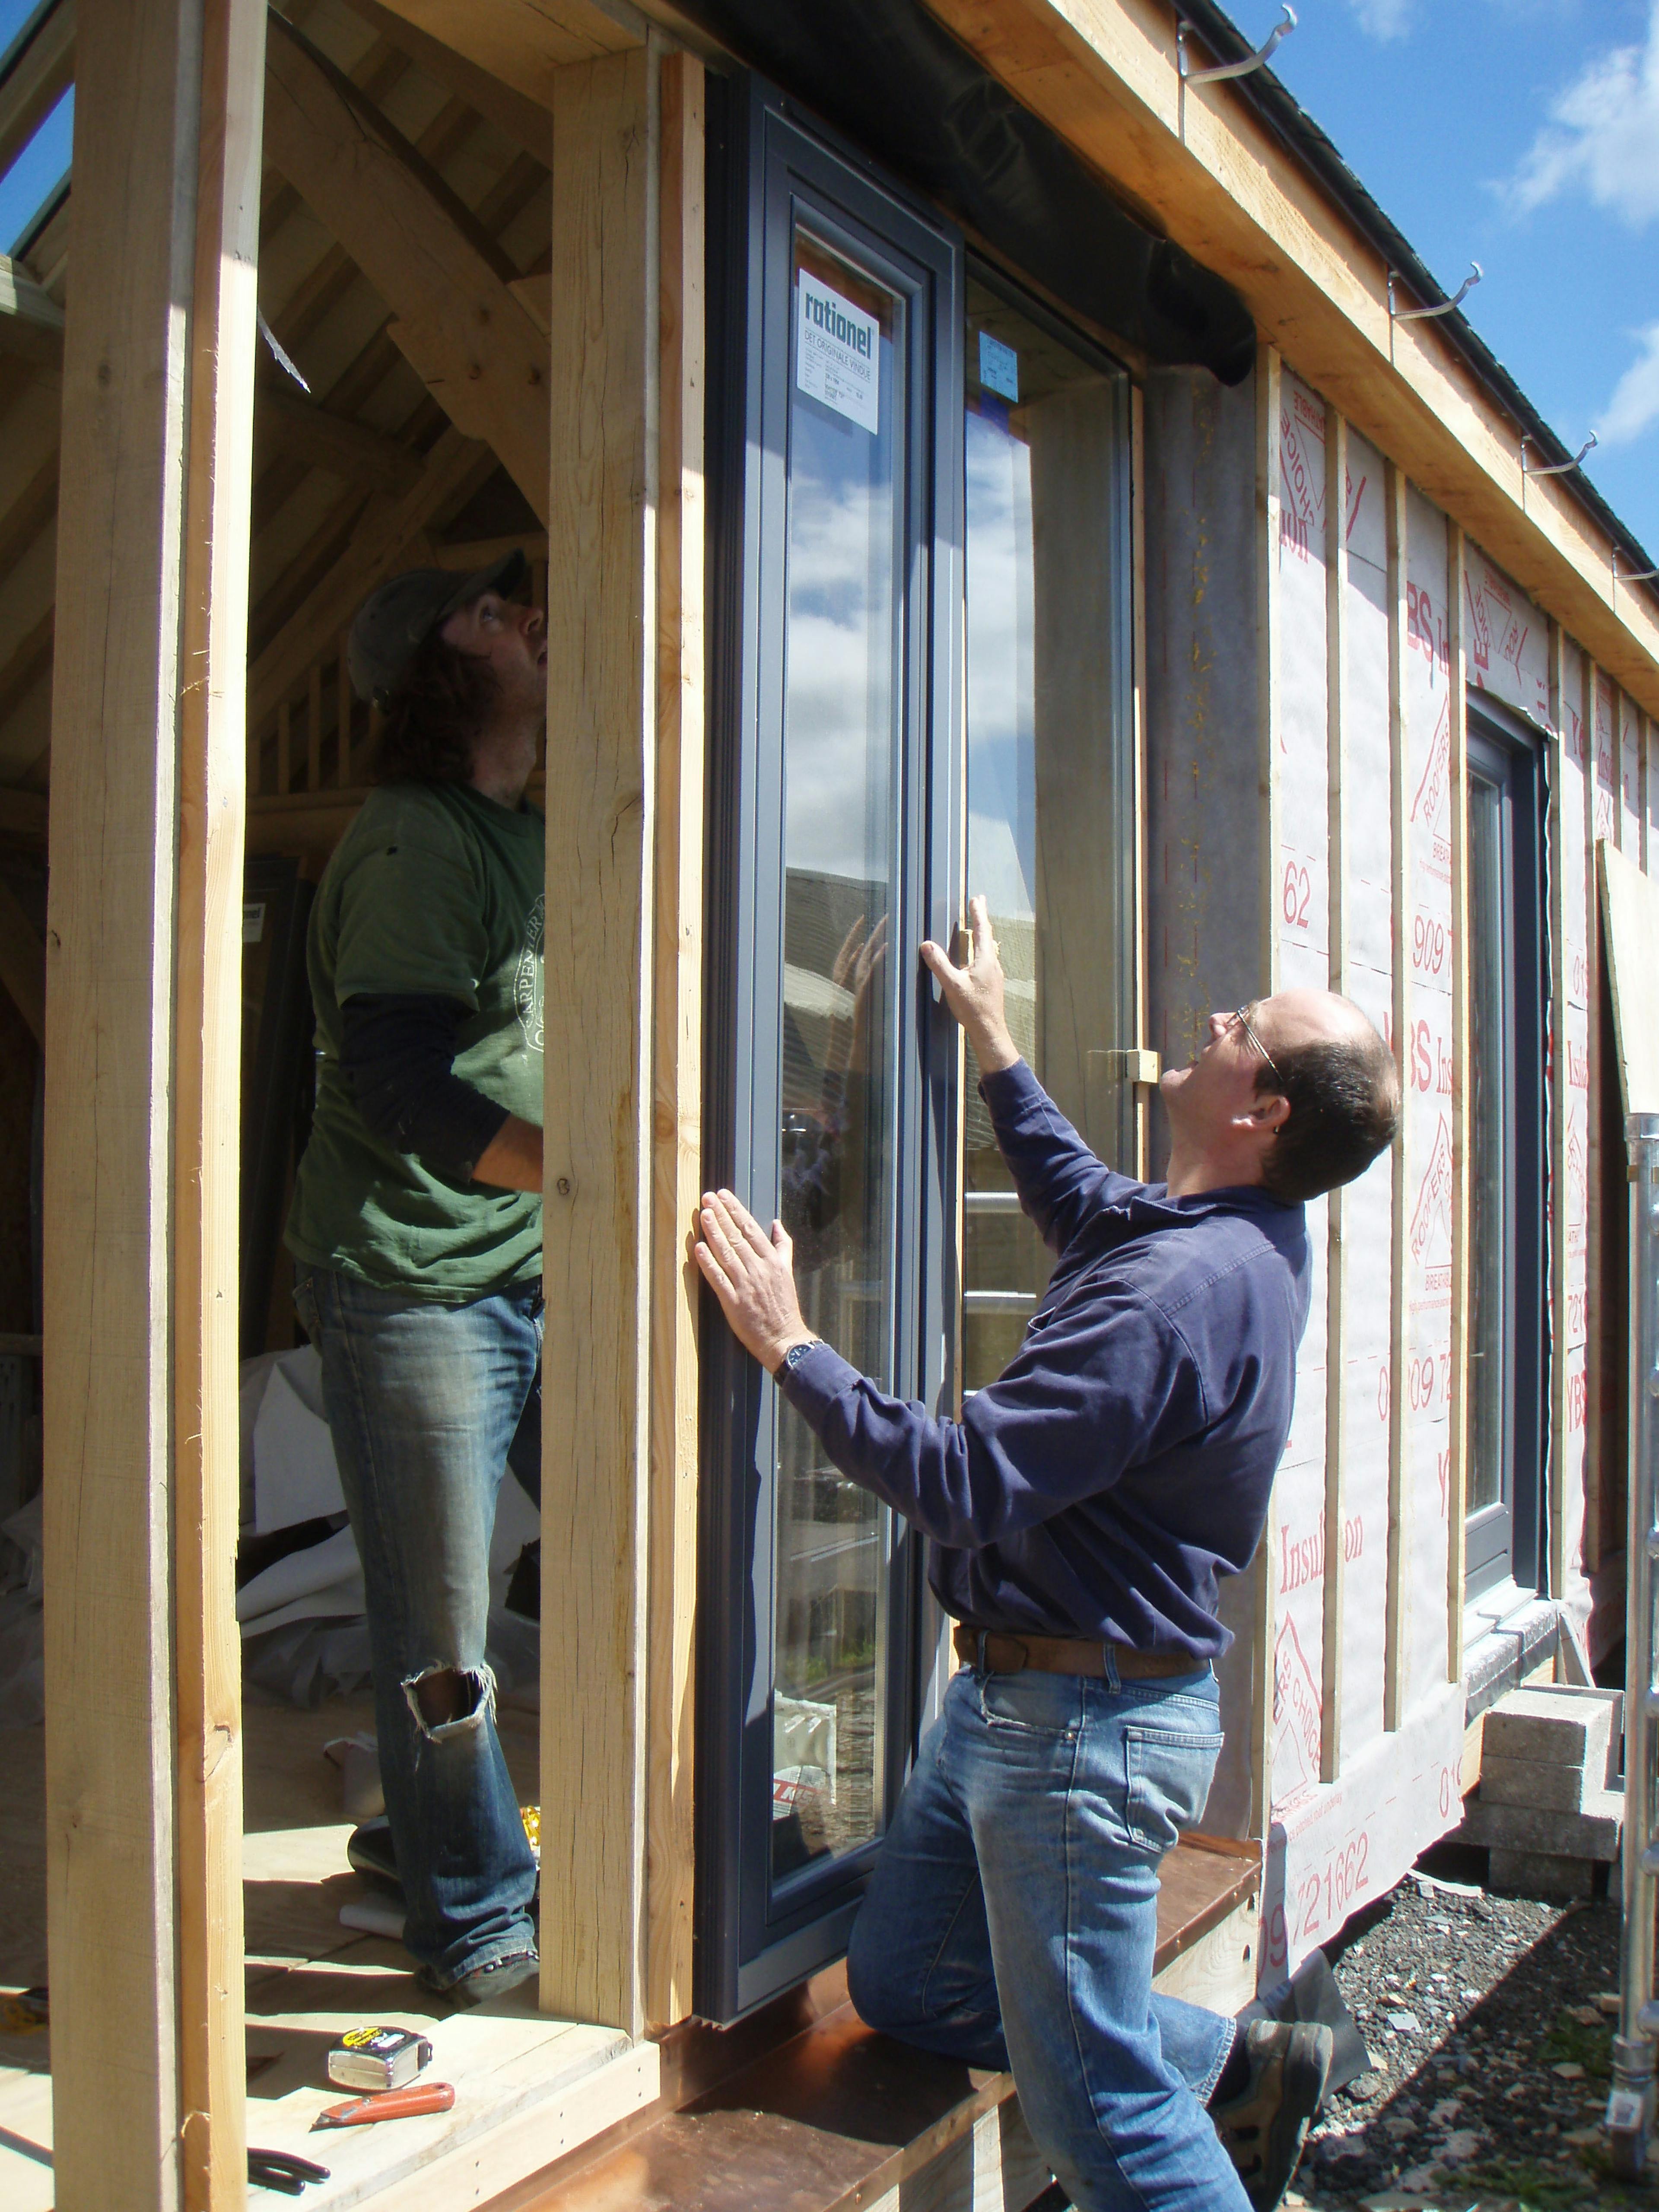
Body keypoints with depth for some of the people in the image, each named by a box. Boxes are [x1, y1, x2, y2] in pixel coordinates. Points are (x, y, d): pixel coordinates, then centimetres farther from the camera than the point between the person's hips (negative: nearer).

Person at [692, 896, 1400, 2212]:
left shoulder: (1180, 1292, -27)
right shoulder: (1248, 1239, 5)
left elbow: (963, 1485, -29)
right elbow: (1083, 1203, 29)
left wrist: (791, 1348, -20)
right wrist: (996, 1046, 32)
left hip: (1087, 1721, -10)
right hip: (1021, 1694, 10)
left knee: (1095, 2099, 4)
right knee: (903, 1983, 20)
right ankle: (1241, 2067, 28)